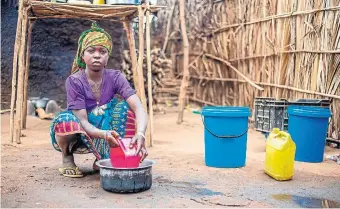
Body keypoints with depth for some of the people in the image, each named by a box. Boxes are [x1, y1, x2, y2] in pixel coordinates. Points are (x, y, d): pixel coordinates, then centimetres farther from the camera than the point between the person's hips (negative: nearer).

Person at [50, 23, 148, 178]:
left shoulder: (115, 77, -13)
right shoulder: (74, 81, -20)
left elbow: (139, 108, -26)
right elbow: (82, 121, -27)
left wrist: (140, 134, -48)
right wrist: (104, 134, -49)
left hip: (105, 128, 2)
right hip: (78, 135, -2)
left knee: (123, 106, -22)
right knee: (66, 120, -35)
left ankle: (104, 159, -14)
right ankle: (67, 158, -3)